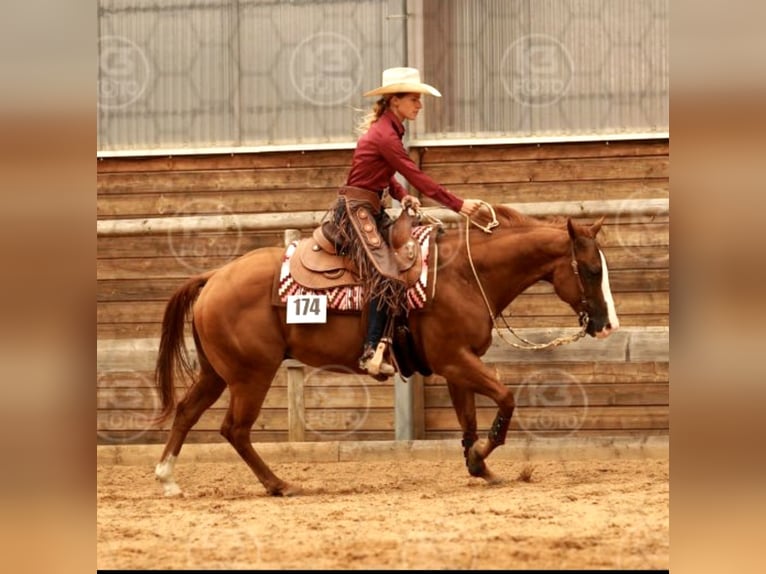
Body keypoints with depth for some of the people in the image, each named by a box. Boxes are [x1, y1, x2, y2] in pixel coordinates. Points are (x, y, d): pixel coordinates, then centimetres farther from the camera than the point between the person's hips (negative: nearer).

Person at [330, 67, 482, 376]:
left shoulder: (388, 129, 13)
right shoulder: (385, 134, -18)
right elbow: (417, 177, -20)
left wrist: (402, 197, 1)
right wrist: (458, 205, -19)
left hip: (372, 208, 10)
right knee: (385, 274, -21)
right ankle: (372, 351, -26)